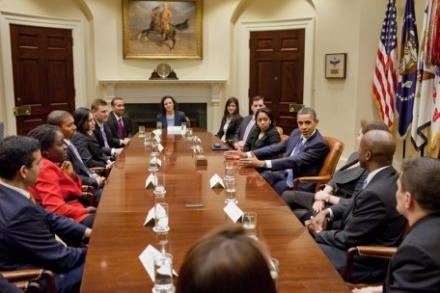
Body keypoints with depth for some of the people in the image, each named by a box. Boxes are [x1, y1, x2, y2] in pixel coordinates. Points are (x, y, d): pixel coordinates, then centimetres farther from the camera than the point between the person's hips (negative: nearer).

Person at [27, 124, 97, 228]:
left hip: (72, 214, 10)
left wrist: (72, 176, -2)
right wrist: (85, 211, -14)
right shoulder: (46, 168, -16)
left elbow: (72, 191, 17)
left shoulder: (50, 165, 12)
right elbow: (56, 209, -26)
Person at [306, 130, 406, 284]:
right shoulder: (387, 177, -2)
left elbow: (347, 240, -22)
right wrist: (327, 212, -1)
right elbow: (354, 202, 15)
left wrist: (318, 233, -4)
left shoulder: (376, 193, -31)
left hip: (367, 263, -9)